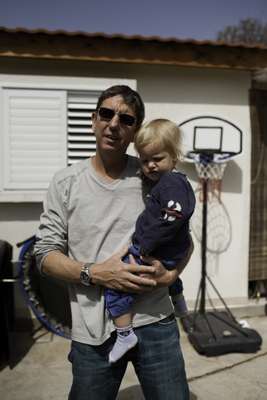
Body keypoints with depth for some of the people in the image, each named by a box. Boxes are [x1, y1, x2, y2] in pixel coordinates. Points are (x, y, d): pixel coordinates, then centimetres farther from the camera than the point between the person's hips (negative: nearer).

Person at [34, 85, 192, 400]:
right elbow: (45, 254, -2)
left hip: (155, 323, 1)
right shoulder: (66, 182, -2)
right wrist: (94, 273, -17)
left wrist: (170, 275, -9)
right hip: (93, 332, 0)